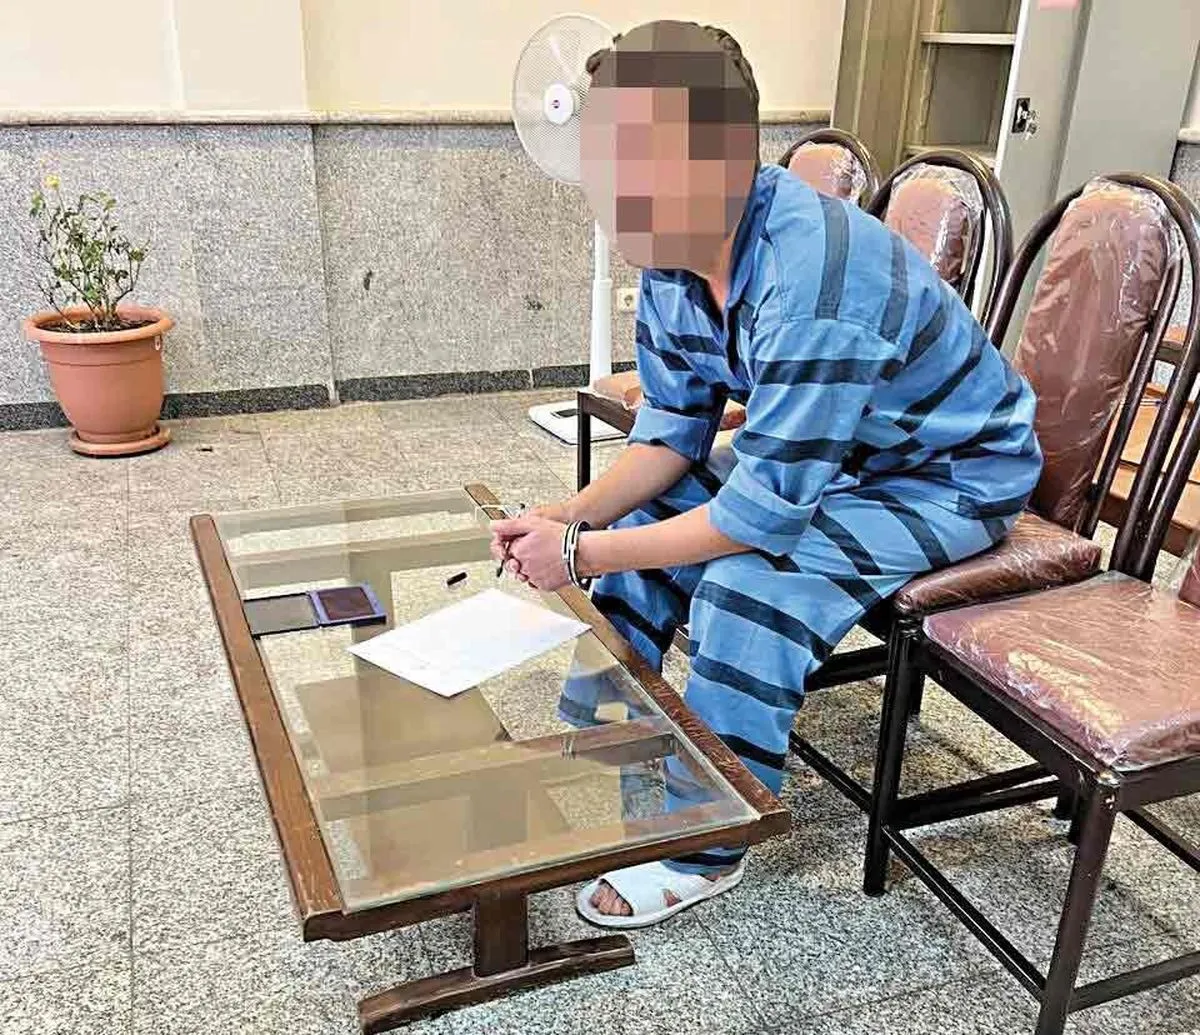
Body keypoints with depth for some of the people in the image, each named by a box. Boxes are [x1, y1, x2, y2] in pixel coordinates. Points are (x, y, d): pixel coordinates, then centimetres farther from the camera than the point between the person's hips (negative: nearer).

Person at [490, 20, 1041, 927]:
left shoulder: (812, 283, -38)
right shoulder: (680, 251, -12)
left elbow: (766, 507, -35)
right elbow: (674, 428, -5)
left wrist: (585, 554, -28)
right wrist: (570, 518, -19)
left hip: (951, 475, -8)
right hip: (819, 450, 8)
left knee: (749, 582, -28)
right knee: (646, 518, -2)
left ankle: (706, 851, -6)